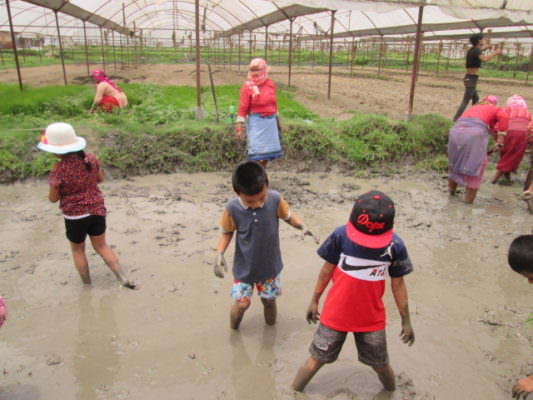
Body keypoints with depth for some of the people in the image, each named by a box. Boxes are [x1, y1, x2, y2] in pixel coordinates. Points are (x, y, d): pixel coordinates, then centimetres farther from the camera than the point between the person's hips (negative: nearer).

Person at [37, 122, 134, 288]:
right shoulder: (91, 159, -8)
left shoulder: (59, 170, -21)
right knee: (102, 246, 20)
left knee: (78, 250, 20)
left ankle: (87, 285, 31)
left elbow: (53, 198, -11)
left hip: (75, 216, -4)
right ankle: (123, 279, 15)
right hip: (97, 210, 4)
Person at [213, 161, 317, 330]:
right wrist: (219, 253, -21)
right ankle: (233, 330, 40)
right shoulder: (232, 208, -24)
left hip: (270, 265, 1)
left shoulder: (275, 199, -23)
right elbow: (227, 233, -6)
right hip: (244, 267, -1)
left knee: (269, 300, 19)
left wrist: (302, 227, -22)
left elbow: (288, 216, -3)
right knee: (242, 303, 6)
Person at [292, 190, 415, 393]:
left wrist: (406, 320, 3)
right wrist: (314, 301, 2)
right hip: (336, 314, -1)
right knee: (316, 359, 14)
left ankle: (392, 391, 49)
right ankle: (295, 391, 36)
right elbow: (327, 270, -7)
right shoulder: (340, 236, -22)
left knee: (381, 364, 20)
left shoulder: (395, 247, -18)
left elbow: (398, 283, -3)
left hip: (371, 318, 1)